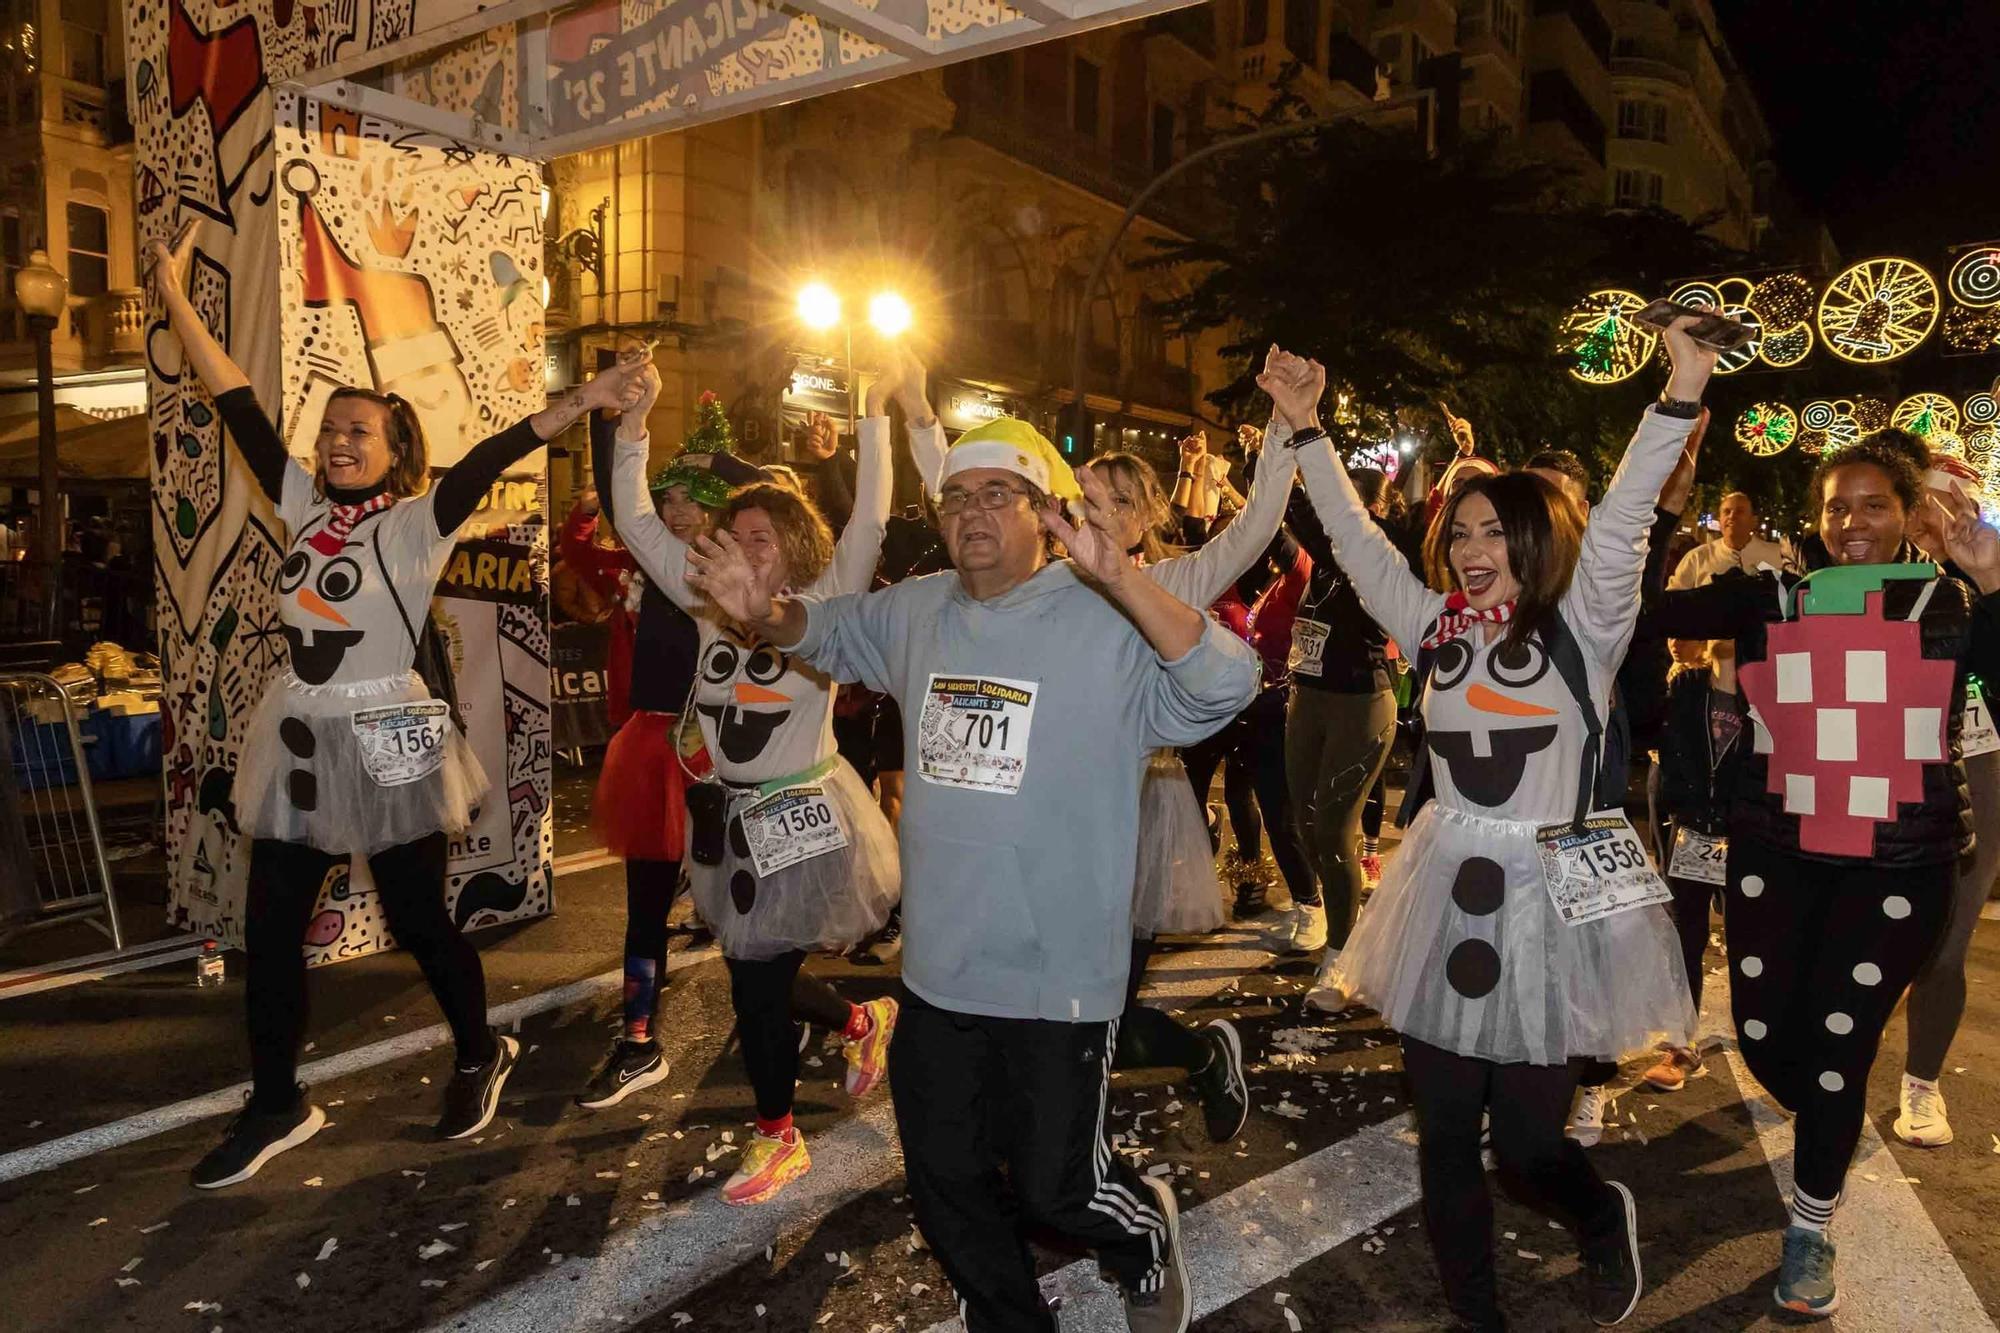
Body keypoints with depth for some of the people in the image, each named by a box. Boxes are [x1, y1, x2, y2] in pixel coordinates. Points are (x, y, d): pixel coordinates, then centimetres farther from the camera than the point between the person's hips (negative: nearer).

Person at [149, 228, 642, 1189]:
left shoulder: (418, 522, -9)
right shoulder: (303, 506, 7)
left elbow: (487, 460, -23)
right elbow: (240, 409, 9)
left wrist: (578, 404, -36)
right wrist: (175, 296, 11)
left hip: (384, 739, -6)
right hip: (297, 738, 6)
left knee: (419, 921, 6)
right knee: (269, 933, 10)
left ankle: (480, 1056, 31)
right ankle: (276, 1107, 26)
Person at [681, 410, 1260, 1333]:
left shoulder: (1108, 623, -16)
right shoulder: (917, 613, 3)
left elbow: (1224, 686, -30)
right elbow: (830, 632, 19)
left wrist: (1122, 576, -45)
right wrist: (766, 613, -4)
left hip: (1059, 978, -5)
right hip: (937, 969, 6)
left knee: (1055, 1189, 10)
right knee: (945, 1182, 20)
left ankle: (1148, 1238, 45)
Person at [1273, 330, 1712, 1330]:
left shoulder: (1582, 627, -4)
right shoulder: (1440, 629, 7)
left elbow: (1621, 521, -15)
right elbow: (1356, 539, 10)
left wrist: (1681, 392, -26)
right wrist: (1307, 430, 9)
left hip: (1549, 906, -4)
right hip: (1446, 901, 4)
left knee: (1524, 1144, 3)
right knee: (1443, 1137, 10)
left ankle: (1606, 1219, 39)